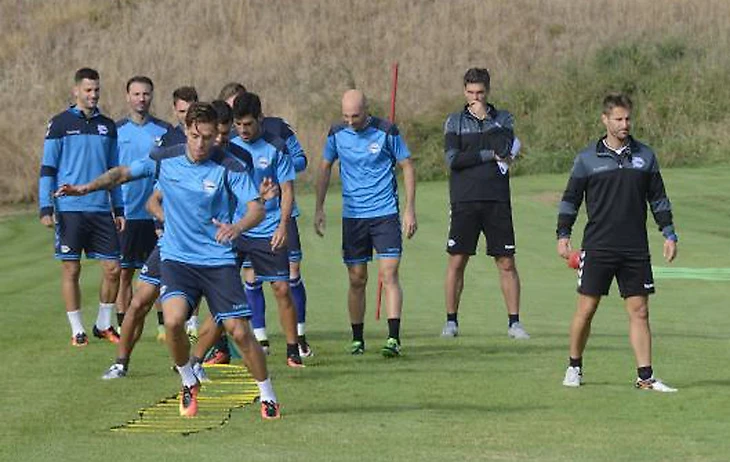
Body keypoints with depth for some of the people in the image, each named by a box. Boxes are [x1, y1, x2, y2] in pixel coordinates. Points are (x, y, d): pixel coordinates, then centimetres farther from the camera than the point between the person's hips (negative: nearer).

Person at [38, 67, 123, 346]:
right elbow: (47, 168, 0)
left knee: (112, 268, 0)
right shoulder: (60, 124, 0)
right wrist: (46, 208, -8)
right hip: (69, 210, -4)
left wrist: (118, 210, 14)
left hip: (101, 209, 4)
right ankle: (77, 330, 8)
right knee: (71, 270, 0)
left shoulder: (107, 126, 12)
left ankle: (104, 325, 16)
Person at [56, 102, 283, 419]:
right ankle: (188, 383, 4)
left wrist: (237, 226, -36)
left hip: (218, 261, -1)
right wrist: (87, 188, -2)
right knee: (173, 320, -23)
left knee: (239, 332, -7)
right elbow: (124, 173, 12)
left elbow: (257, 209, -14)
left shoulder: (228, 168, -10)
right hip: (177, 258, 1)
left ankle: (268, 397, 14)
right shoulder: (165, 160, -2)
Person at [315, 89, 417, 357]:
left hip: (385, 214, -3)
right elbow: (325, 168, 15)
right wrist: (319, 208, 11)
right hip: (352, 215, 3)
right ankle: (357, 339, 16)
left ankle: (394, 338, -16)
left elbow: (407, 167, 1)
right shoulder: (337, 134, 1)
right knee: (357, 280, 5)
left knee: (389, 275, -12)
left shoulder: (386, 132, -7)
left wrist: (410, 209, -3)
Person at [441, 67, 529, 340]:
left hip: (497, 201, 0)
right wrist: (489, 155, -8)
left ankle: (514, 322, 5)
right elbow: (452, 159, -5)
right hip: (465, 202, 0)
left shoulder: (503, 119, 10)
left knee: (506, 262, -1)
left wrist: (484, 117, -5)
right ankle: (451, 321, 9)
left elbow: (505, 149, -10)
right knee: (457, 261, -1)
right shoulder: (454, 121, 8)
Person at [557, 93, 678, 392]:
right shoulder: (587, 159, 1)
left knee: (639, 310, 0)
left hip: (636, 250, 2)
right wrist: (563, 235, -1)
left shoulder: (645, 156, 8)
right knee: (586, 308, -1)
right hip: (597, 247, -2)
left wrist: (669, 234, 9)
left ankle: (645, 376, 1)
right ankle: (574, 368, 16)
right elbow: (570, 199, 7)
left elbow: (658, 199, 15)